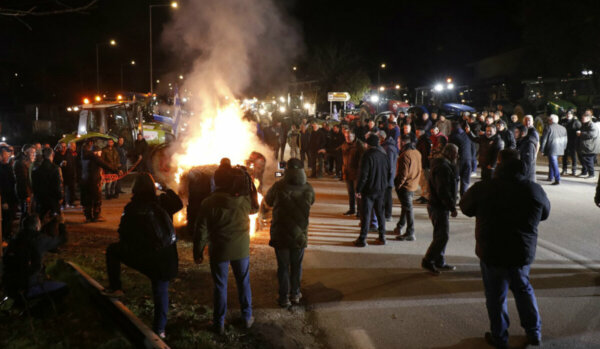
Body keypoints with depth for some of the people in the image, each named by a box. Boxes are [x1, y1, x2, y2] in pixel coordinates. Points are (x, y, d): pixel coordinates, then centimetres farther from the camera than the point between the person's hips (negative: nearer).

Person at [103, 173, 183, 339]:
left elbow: (123, 233, 1)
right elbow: (179, 204, 16)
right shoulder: (163, 202, -5)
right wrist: (168, 191, 24)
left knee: (112, 250, 23)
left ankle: (115, 288, 22)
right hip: (165, 254, 2)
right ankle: (159, 329, 18)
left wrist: (130, 247, 18)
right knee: (161, 291, 15)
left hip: (141, 255, -2)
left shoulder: (131, 208, -7)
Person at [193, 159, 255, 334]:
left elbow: (201, 230, -12)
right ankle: (247, 318, 31)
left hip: (219, 251, -1)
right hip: (241, 249, 1)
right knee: (243, 283, 17)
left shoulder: (209, 203, -16)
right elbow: (254, 208, 12)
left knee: (220, 286, 11)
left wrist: (198, 252, 1)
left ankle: (219, 323, 23)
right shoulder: (245, 199, -12)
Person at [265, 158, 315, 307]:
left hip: (280, 235, -1)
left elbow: (268, 200, 2)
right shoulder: (308, 189, -10)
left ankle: (284, 297, 18)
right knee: (296, 265, 18)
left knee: (283, 266, 11)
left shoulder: (279, 186, -16)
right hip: (299, 235, 1)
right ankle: (295, 294, 30)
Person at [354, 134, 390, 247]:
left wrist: (358, 189, -12)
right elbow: (389, 172, 10)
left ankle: (362, 239, 1)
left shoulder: (367, 155, -15)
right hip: (381, 189, 6)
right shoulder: (384, 155, 4)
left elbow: (363, 174, -18)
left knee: (366, 213, -1)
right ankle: (382, 237, 17)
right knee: (380, 212, 14)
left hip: (369, 189, -6)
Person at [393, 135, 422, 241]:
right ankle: (399, 227, 34)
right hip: (413, 185, 9)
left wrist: (398, 184, -13)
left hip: (405, 185, -9)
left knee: (408, 208, -5)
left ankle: (410, 233, -1)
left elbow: (403, 173, -22)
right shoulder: (417, 153, 8)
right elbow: (420, 170, 14)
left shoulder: (405, 154, -20)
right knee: (406, 206, 19)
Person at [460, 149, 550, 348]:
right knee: (524, 290, 24)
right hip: (524, 253, 3)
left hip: (492, 254, -2)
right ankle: (534, 333, 35)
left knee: (496, 297, 12)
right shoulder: (535, 190, -8)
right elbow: (545, 213, 10)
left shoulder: (482, 189, -15)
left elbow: (465, 208, 2)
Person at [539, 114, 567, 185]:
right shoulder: (563, 128, 12)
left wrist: (542, 149, -2)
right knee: (552, 163, 21)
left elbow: (544, 139, -8)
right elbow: (565, 140, 16)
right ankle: (551, 177, 31)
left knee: (554, 164, -8)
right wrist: (563, 148, 24)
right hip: (559, 149, 7)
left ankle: (557, 180, -14)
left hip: (551, 150, -7)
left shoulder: (548, 127, -8)